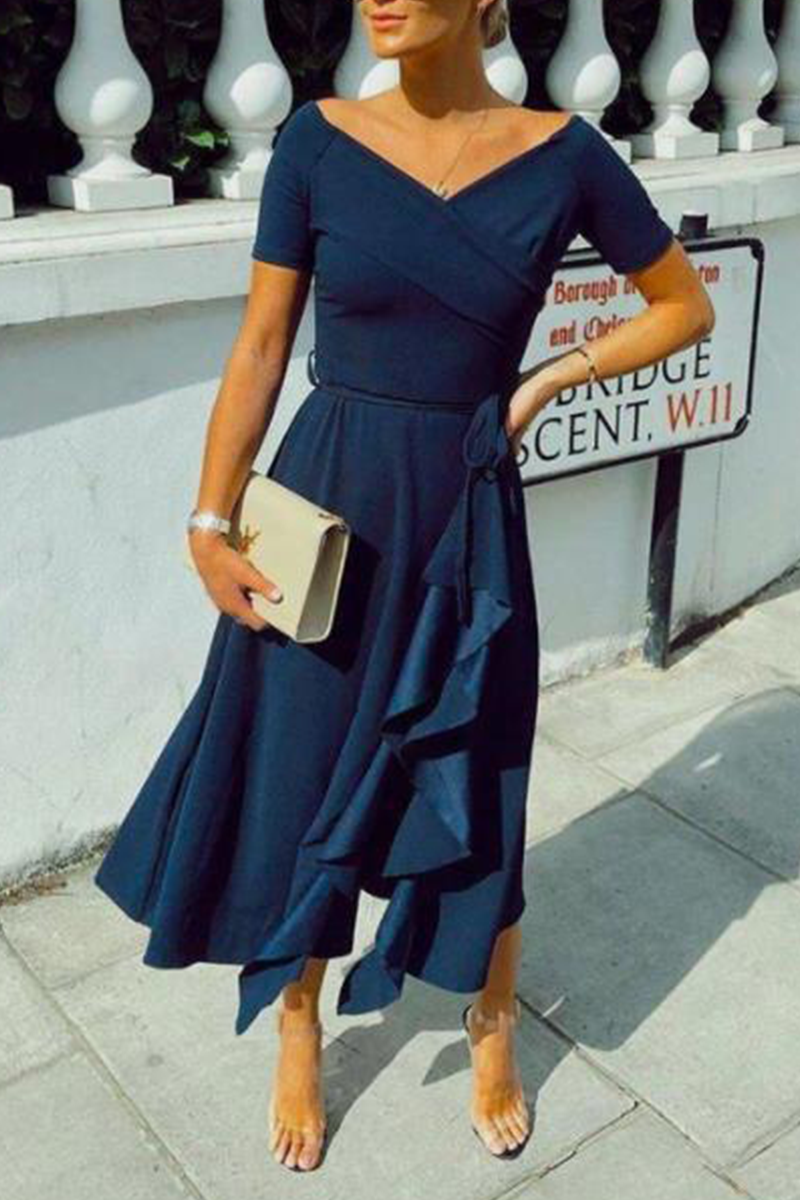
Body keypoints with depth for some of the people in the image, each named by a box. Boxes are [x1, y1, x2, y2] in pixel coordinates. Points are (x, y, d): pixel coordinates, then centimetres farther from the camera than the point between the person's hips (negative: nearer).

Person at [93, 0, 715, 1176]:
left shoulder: (562, 154, -5)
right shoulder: (319, 139, -5)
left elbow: (687, 305, 7)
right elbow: (262, 345, -2)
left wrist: (550, 377, -4)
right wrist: (212, 522, -5)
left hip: (467, 520, 0)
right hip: (325, 507, 1)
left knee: (476, 791, 11)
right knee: (295, 779, 11)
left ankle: (492, 1029, 39)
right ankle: (298, 1035, 37)